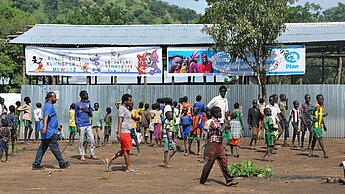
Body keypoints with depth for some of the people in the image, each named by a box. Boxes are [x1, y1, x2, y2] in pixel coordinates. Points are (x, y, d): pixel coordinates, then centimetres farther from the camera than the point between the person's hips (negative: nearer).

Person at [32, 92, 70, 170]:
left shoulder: (47, 105, 18)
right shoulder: (49, 106, -13)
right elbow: (46, 116, -28)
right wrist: (45, 127, -42)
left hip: (47, 131, 10)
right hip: (50, 132, -10)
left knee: (42, 148, 8)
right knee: (55, 147, -2)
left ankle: (36, 164, 7)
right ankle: (62, 163, 5)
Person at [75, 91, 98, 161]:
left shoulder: (88, 104, 13)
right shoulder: (78, 105, 0)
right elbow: (76, 115, 1)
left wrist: (88, 111, -5)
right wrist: (77, 125, -7)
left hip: (88, 125, 4)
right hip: (81, 125, -4)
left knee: (92, 139, 0)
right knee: (81, 141, 0)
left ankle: (92, 154, 8)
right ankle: (82, 155, 8)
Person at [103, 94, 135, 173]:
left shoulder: (125, 109, 19)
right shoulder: (122, 109, -11)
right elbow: (120, 121, -18)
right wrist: (119, 133, -23)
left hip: (126, 132, 10)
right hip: (124, 132, -10)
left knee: (124, 150, 11)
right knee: (126, 150, -4)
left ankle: (108, 160, 12)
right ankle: (128, 168, 2)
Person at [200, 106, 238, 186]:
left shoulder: (218, 122, 15)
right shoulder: (213, 121, -14)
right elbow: (220, 129, -28)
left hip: (219, 144, 8)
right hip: (214, 144, -8)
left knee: (223, 161, 2)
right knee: (210, 162, 0)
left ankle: (228, 180, 2)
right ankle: (203, 180, 11)